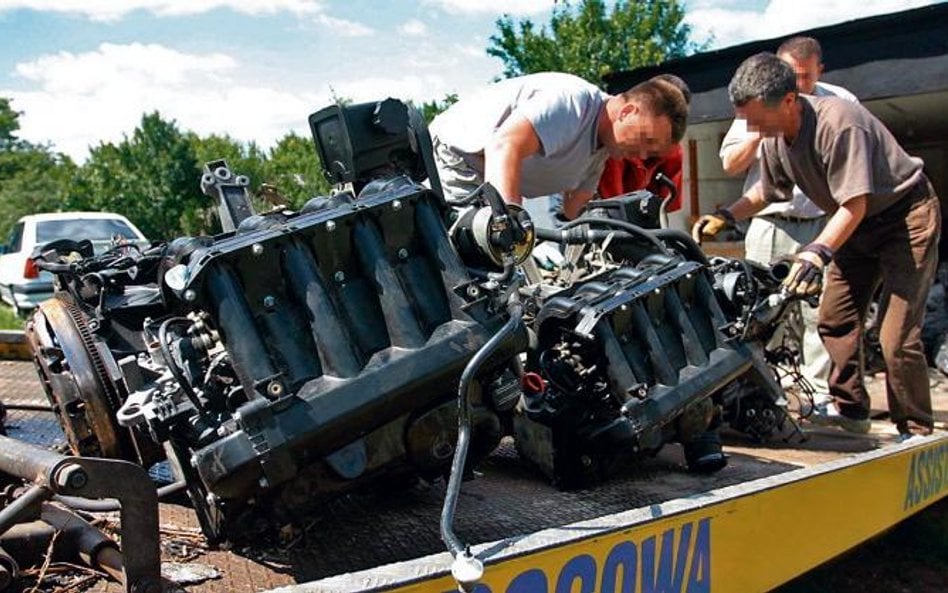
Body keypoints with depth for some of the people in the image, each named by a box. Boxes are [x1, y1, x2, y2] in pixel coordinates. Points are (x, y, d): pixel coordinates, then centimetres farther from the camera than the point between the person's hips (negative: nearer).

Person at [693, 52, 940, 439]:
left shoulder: (837, 123, -32)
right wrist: (725, 216, -3)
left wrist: (817, 252, -44)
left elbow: (855, 204, -33)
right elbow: (766, 191, 11)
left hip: (906, 215, -8)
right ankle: (850, 409, 22)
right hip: (859, 224, 8)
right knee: (834, 320, 7)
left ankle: (916, 432, 1)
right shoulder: (775, 138, -6)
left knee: (897, 337, -13)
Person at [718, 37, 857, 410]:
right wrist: (761, 131, -6)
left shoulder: (842, 103, 9)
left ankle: (823, 395, 5)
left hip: (824, 225, 0)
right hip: (771, 223, 1)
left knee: (821, 313, -4)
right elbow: (729, 163, 6)